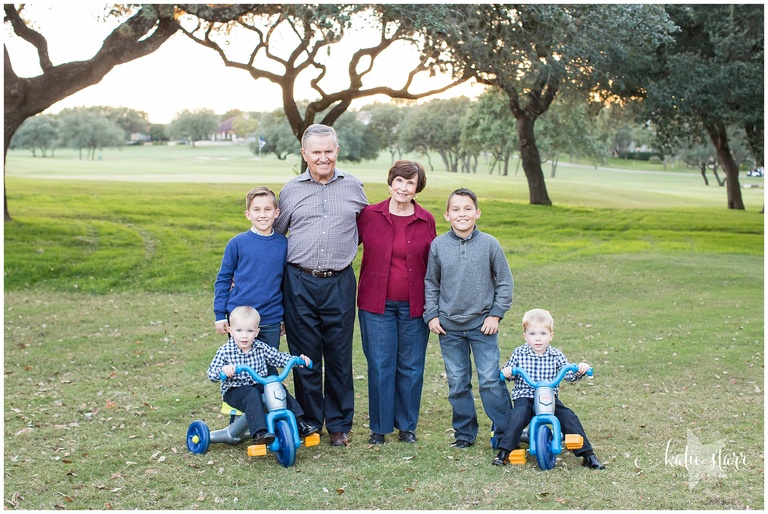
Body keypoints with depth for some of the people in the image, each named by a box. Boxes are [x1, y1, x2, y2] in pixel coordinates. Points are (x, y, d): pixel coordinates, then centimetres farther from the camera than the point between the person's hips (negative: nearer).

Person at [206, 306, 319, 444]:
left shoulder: (261, 348, 4)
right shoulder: (225, 352, -8)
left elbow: (278, 357, 9)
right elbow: (211, 374, -14)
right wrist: (223, 369, -36)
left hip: (260, 386, 5)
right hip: (235, 391, -5)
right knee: (252, 395, -33)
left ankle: (299, 423, -11)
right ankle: (259, 432, -46)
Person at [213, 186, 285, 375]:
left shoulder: (283, 244, 2)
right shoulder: (237, 243, -4)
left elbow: (286, 282, 11)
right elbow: (222, 279, 3)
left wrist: (286, 317, 13)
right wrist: (220, 315, -1)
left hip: (271, 323, 1)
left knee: (269, 370, 10)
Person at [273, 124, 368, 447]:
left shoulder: (353, 187, 7)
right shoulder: (291, 190, 6)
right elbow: (276, 235, 16)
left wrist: (345, 247, 11)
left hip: (340, 283, 0)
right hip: (300, 284, 0)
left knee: (339, 356, 6)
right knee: (305, 357, 6)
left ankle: (339, 424, 19)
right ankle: (309, 423, 19)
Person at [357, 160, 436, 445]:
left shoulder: (426, 221, 3)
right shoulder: (369, 215, 0)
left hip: (414, 305, 1)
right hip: (376, 304, -1)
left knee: (411, 366, 8)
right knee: (380, 366, 3)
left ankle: (407, 425, 24)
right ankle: (379, 427, 18)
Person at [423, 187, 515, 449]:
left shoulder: (489, 244, -4)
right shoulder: (438, 245, 0)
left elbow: (505, 283, 3)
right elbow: (431, 283, 10)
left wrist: (496, 314, -2)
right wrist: (431, 315, 3)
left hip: (482, 325, -2)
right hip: (449, 327, 2)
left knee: (491, 380, -4)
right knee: (457, 383, 9)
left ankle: (506, 433, 9)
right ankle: (465, 433, 22)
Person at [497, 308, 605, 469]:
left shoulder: (556, 355, 4)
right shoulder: (519, 353, 1)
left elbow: (569, 375, 3)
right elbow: (509, 372, 10)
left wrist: (579, 370, -16)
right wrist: (506, 371, -13)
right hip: (525, 397, -1)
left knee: (569, 418, -15)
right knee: (518, 416, -30)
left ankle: (587, 455, -7)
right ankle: (504, 452, -20)